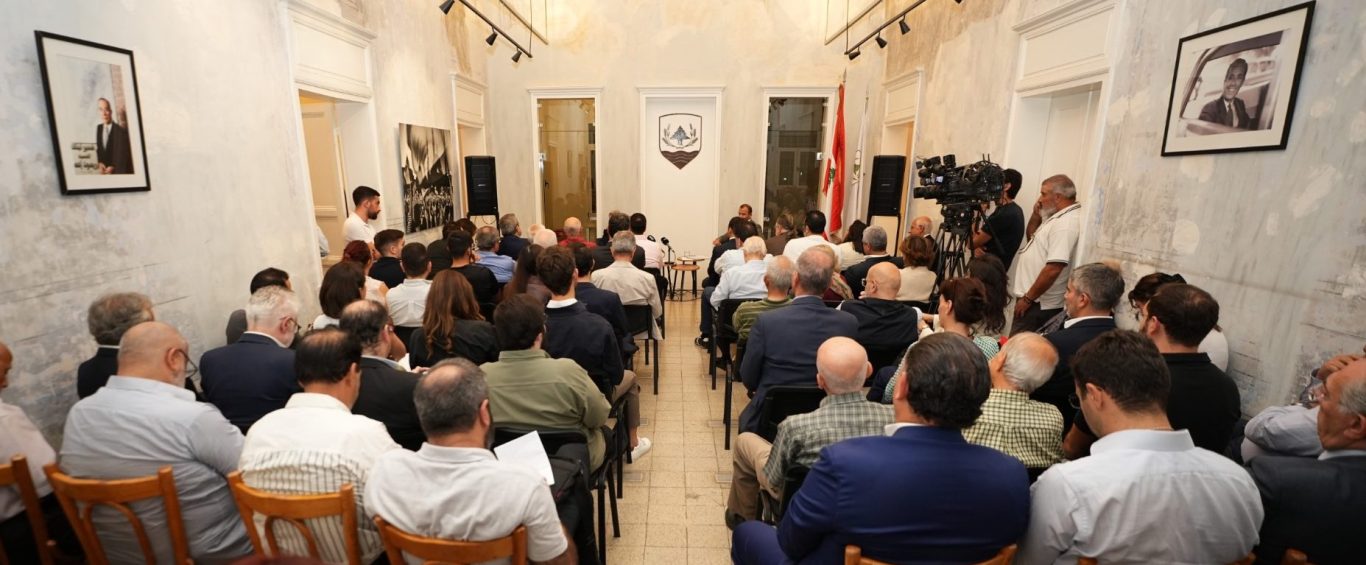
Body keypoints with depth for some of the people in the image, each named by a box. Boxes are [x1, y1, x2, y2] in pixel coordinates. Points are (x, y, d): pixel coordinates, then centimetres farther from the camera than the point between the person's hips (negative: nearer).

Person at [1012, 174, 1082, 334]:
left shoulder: (1066, 224, -20)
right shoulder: (1058, 217, 13)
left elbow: (1053, 269, -27)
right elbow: (1031, 237, 28)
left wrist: (1028, 298, -19)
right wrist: (1036, 215, 9)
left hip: (1039, 303, -10)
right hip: (1037, 300, 10)